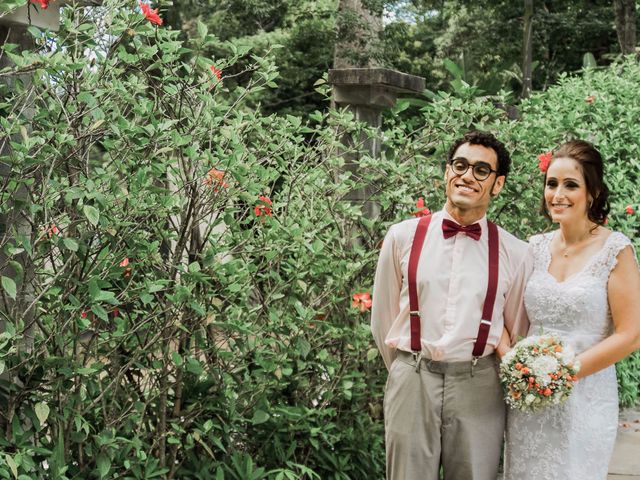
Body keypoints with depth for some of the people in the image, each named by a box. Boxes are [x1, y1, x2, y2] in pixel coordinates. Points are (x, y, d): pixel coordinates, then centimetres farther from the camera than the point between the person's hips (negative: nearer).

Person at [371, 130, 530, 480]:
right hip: (411, 384, 0)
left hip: (479, 388, 0)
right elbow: (382, 317, 10)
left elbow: (517, 331, 10)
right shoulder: (403, 236, 1)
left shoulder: (514, 253, 0)